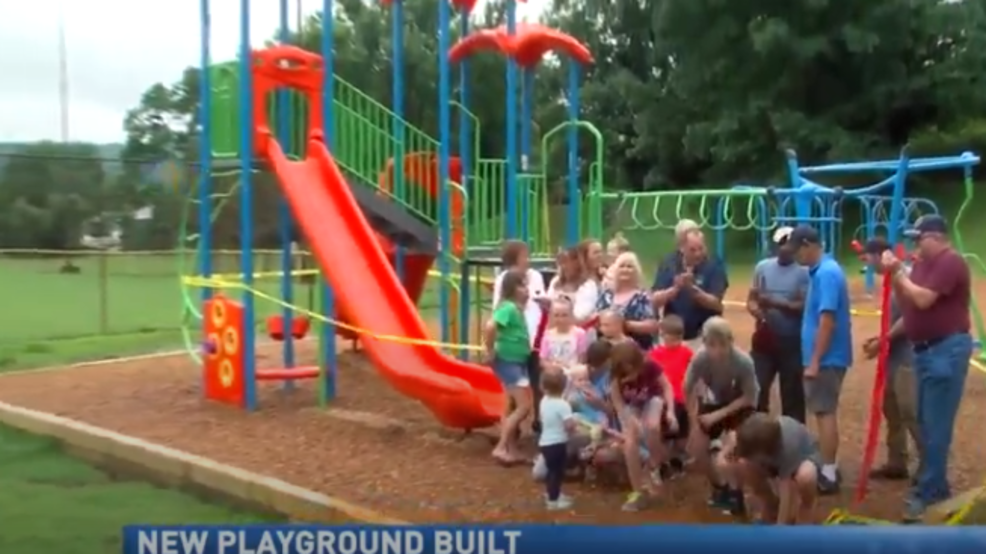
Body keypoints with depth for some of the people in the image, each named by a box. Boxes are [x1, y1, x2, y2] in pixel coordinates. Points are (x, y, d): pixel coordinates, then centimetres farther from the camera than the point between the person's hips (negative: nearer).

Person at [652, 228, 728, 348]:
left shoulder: (714, 266, -8)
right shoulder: (668, 264, -3)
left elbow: (716, 304, -15)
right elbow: (655, 301, -8)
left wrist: (692, 288, -30)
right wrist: (675, 288, -26)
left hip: (702, 336, -2)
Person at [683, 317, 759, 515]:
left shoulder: (743, 362, -34)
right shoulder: (700, 358, -29)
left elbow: (749, 397, -20)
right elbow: (689, 389, -12)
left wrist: (720, 415, -24)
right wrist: (694, 421, -10)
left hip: (741, 404, -3)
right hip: (714, 402, 3)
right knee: (695, 446, -10)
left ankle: (734, 490, -2)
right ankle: (720, 485, 17)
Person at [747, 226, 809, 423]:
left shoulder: (803, 272, -7)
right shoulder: (763, 267, 5)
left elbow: (805, 306, -14)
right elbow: (751, 300, 7)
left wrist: (776, 304, -27)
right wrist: (759, 312, -15)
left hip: (792, 342, -3)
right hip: (764, 339, 3)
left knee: (792, 394, 7)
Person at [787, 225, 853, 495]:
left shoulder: (826, 273, -18)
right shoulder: (823, 270, 12)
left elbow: (827, 320, -23)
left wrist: (814, 361, -22)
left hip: (826, 358, -10)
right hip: (825, 357, 10)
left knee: (824, 413, -3)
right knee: (825, 412, 16)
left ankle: (828, 475, 3)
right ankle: (829, 468, 25)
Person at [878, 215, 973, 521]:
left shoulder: (950, 262, -15)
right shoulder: (924, 263, 13)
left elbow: (923, 300, -24)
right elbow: (908, 304, 12)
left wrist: (898, 273, -14)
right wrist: (895, 273, -1)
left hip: (946, 349, -10)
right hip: (926, 349, 10)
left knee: (936, 423, -7)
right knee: (926, 421, 15)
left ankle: (928, 491, -2)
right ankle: (935, 484, 26)